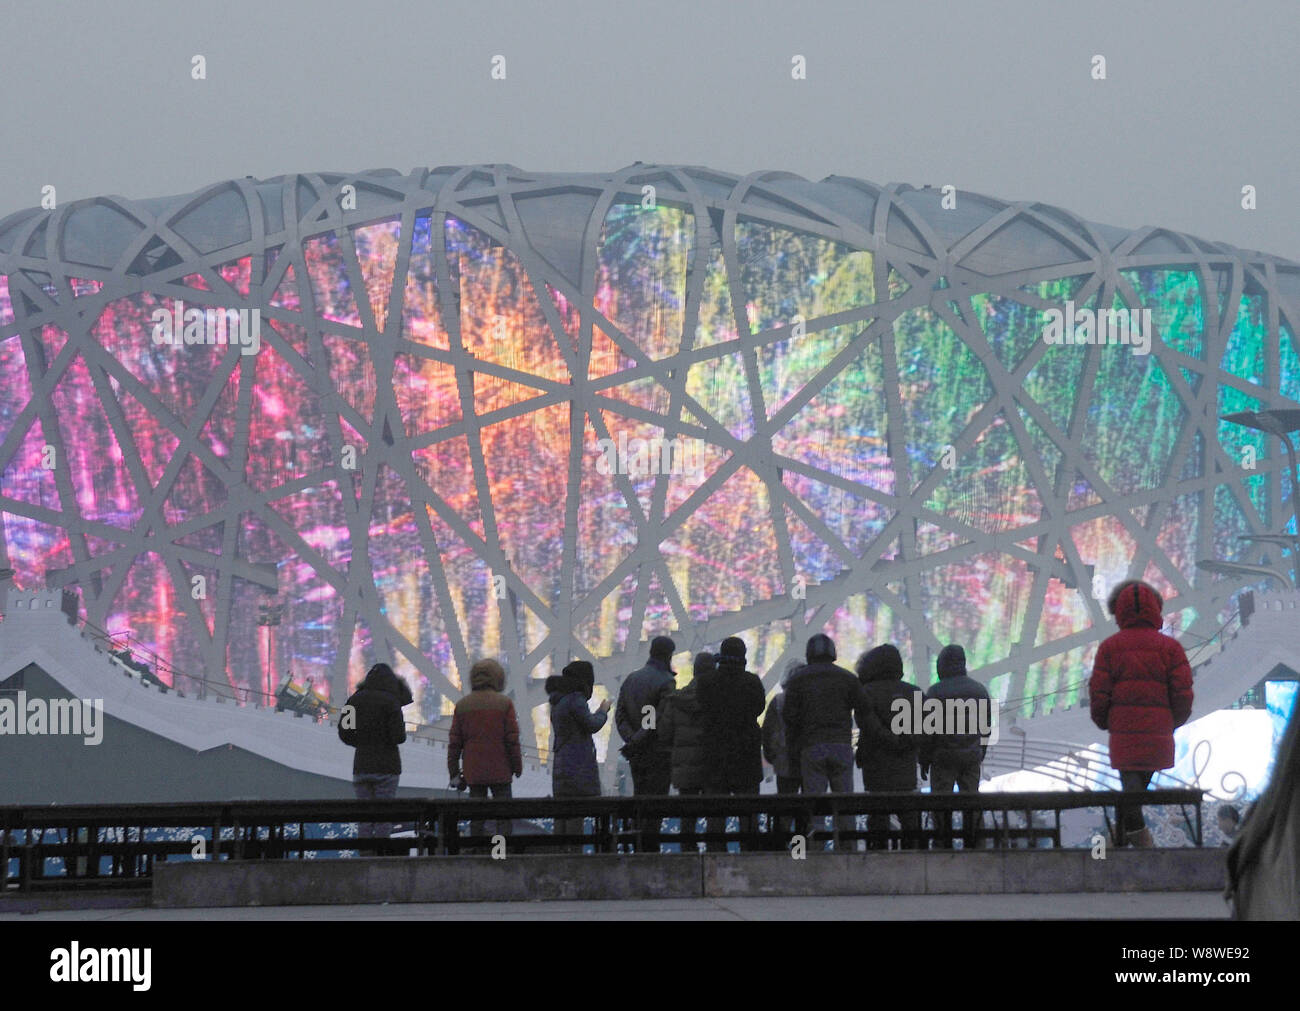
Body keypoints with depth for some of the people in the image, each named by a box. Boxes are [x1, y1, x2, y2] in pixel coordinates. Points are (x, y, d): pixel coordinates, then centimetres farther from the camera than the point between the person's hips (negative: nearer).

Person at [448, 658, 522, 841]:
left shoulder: (462, 705, 3)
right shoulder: (504, 703, -5)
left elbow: (455, 742, 4)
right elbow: (512, 739, -6)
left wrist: (454, 771, 9)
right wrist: (517, 766, 4)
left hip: (473, 773, 3)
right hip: (500, 771, -3)